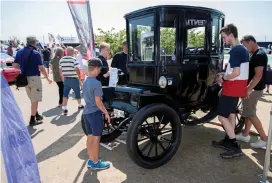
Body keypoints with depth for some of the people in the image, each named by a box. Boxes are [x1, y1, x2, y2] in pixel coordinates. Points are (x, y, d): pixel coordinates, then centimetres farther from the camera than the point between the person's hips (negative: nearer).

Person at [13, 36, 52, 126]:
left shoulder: (19, 52, 6)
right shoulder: (36, 53, -13)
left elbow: (14, 65, 5)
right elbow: (41, 68, -15)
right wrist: (48, 78, -5)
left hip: (24, 79, 7)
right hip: (34, 78, -7)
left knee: (32, 99, 21)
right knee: (35, 99, 4)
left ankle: (36, 115, 32)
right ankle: (32, 120, 8)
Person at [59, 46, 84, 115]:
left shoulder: (61, 59, 5)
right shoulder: (74, 59, -13)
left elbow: (60, 70, 9)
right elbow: (77, 70, -18)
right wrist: (79, 77, -3)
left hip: (66, 79, 4)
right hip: (74, 79, -4)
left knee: (65, 94, 4)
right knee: (77, 93, 15)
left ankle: (65, 108, -4)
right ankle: (80, 105, 33)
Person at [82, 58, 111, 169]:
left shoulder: (85, 82, 8)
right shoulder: (96, 83, -19)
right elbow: (98, 101, -20)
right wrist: (106, 113, -12)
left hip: (86, 112, 9)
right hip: (95, 113, -8)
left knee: (90, 136, 16)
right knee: (96, 138, 3)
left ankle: (91, 160, 27)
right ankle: (95, 163, 15)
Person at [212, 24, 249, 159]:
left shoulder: (235, 50, -19)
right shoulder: (243, 49, 13)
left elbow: (236, 73, -25)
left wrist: (223, 78, -10)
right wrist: (225, 75, 12)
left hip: (232, 87, -10)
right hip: (239, 86, 10)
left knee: (222, 116, -5)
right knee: (231, 114, 17)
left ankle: (235, 147, 0)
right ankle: (227, 141, 29)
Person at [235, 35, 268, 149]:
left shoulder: (259, 55, -18)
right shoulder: (256, 54, 13)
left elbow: (258, 76, -24)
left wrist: (248, 90, -25)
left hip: (254, 89, -10)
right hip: (253, 88, 10)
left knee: (250, 114, -3)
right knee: (248, 112, 15)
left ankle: (264, 139, 5)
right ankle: (245, 135, 25)